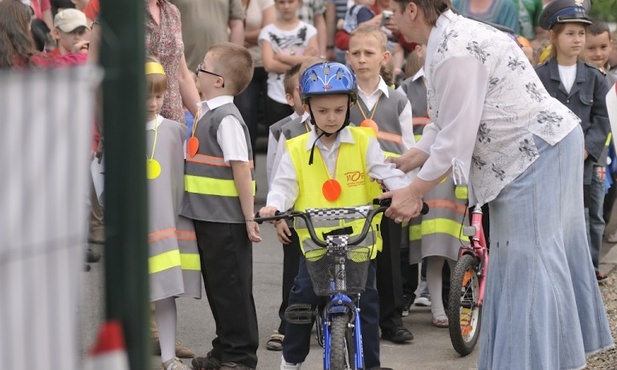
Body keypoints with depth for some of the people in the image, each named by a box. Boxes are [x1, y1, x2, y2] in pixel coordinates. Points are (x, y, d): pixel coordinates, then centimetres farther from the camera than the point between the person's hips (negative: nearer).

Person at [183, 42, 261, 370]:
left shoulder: (226, 118, -17)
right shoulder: (206, 113, 12)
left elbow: (242, 168, -20)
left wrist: (248, 217, -21)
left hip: (227, 220, -9)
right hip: (208, 218, 9)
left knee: (232, 286, 0)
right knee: (215, 282, 17)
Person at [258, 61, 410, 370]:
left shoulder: (364, 142, 1)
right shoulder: (297, 150, 3)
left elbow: (387, 172, -7)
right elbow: (284, 185, -3)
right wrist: (274, 206, -24)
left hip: (359, 239, 0)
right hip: (315, 241, 0)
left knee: (366, 299, -1)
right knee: (302, 296, -7)